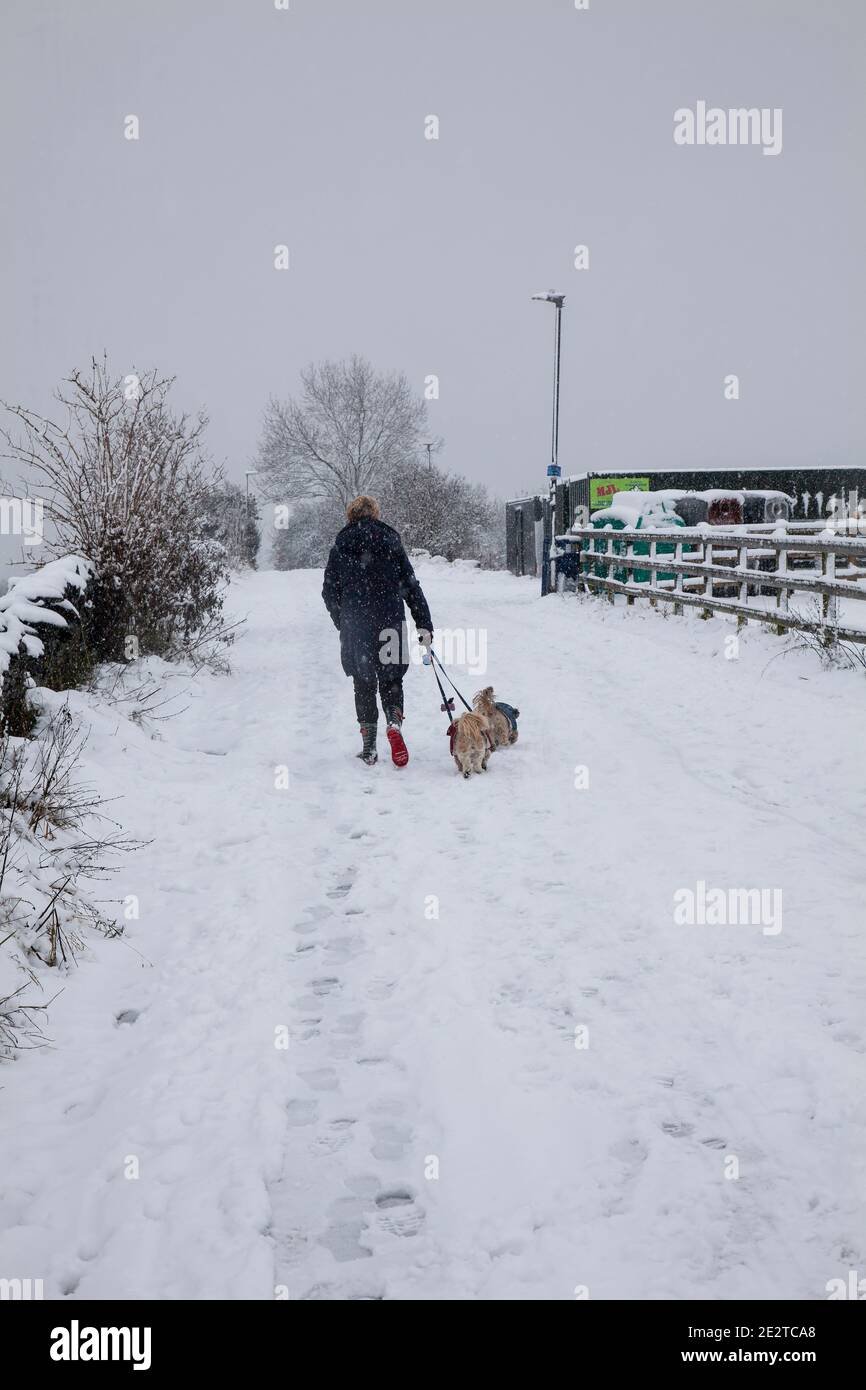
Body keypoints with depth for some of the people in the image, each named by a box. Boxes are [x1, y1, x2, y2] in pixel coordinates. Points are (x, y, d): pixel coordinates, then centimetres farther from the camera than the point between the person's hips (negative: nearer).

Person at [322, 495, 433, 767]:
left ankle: (369, 747, 8)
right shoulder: (391, 543, 3)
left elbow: (329, 592, 5)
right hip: (390, 623, 0)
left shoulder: (340, 547, 4)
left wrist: (343, 622, 19)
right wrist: (424, 625, 1)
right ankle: (394, 723, -16)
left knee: (364, 685, 10)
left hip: (354, 628, 0)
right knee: (391, 680, 12)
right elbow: (411, 586, 0)